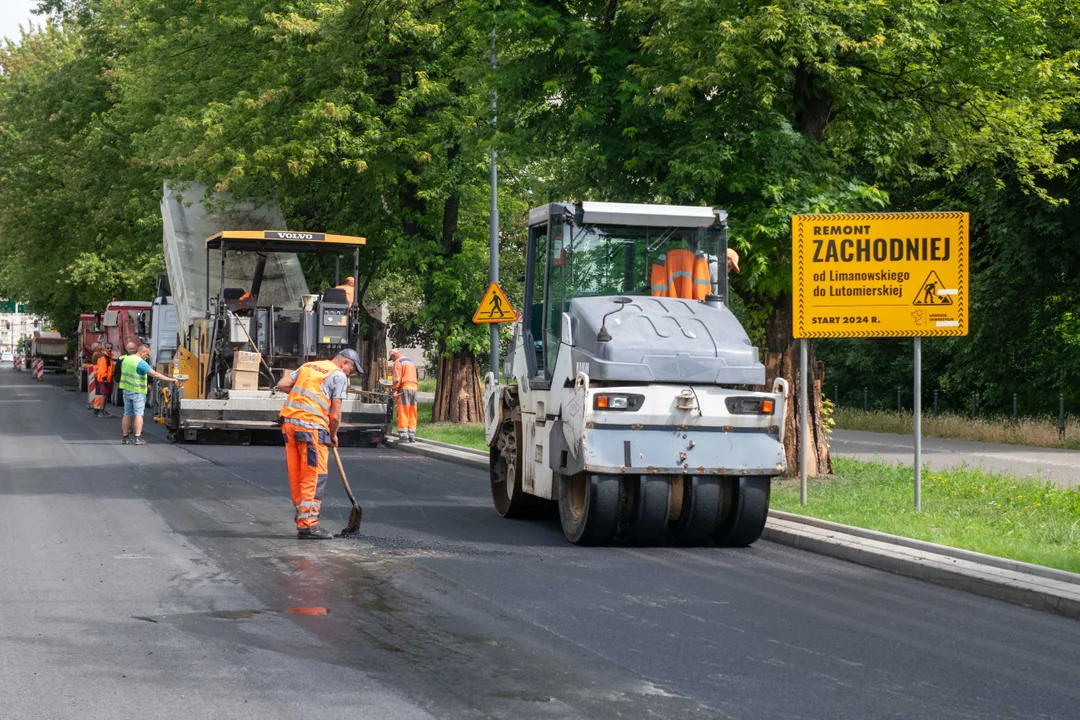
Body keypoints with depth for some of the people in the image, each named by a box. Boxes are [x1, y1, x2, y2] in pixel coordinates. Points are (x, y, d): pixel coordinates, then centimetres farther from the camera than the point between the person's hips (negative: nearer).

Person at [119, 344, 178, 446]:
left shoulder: (125, 359, 6)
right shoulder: (141, 363, -19)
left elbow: (122, 372, 18)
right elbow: (155, 374, -25)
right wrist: (170, 380, -24)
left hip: (126, 390, 7)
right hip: (137, 391, -7)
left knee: (127, 414, 13)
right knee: (138, 414, -4)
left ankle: (125, 437, 18)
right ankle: (138, 437, -13)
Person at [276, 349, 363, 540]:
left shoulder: (308, 366, 21)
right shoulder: (339, 376, 1)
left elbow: (282, 385, 14)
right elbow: (335, 415, -3)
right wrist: (333, 435, 13)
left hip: (289, 422, 7)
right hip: (311, 426, -7)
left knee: (296, 476, 11)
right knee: (314, 476, -4)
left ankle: (302, 518, 18)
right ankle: (307, 524, -7)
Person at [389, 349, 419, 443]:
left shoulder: (398, 362, -3)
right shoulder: (411, 362, 24)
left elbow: (397, 377, -12)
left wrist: (395, 390, -14)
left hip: (404, 388, -8)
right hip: (414, 387, 8)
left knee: (403, 414, -7)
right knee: (412, 414, 8)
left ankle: (403, 436, -10)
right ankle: (412, 436, 8)